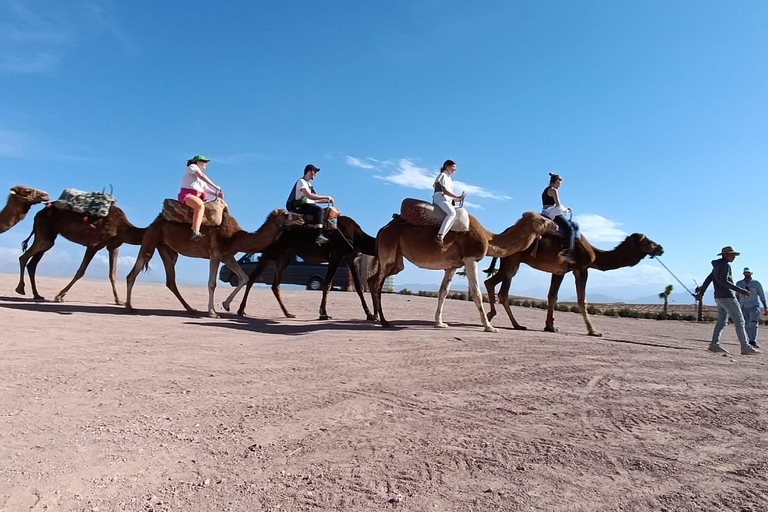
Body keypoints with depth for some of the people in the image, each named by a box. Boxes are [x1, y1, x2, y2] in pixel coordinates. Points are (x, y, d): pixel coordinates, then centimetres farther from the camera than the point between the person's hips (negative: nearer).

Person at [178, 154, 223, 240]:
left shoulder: (200, 176, 28)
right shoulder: (192, 166, 4)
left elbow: (206, 189, 24)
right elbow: (202, 176, -11)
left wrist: (216, 194, 8)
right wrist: (215, 186, -11)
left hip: (199, 197, 9)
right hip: (187, 195, -9)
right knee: (200, 205, -39)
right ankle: (195, 232, -47)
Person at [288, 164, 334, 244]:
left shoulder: (308, 184, 25)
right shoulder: (301, 181, -5)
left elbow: (313, 199, 21)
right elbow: (309, 196, -20)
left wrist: (326, 200, 10)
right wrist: (325, 197, -17)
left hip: (308, 205, 10)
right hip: (301, 207, -10)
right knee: (319, 210, -33)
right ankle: (319, 235, -44)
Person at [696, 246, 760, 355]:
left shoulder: (717, 266, 17)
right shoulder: (725, 265, -11)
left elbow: (708, 279, 19)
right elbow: (724, 281, -21)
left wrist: (701, 293, 21)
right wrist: (739, 290, -23)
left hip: (719, 297, 9)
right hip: (727, 297, -9)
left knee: (721, 321, 9)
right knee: (739, 321, -6)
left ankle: (714, 344, 6)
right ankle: (745, 347, -6)